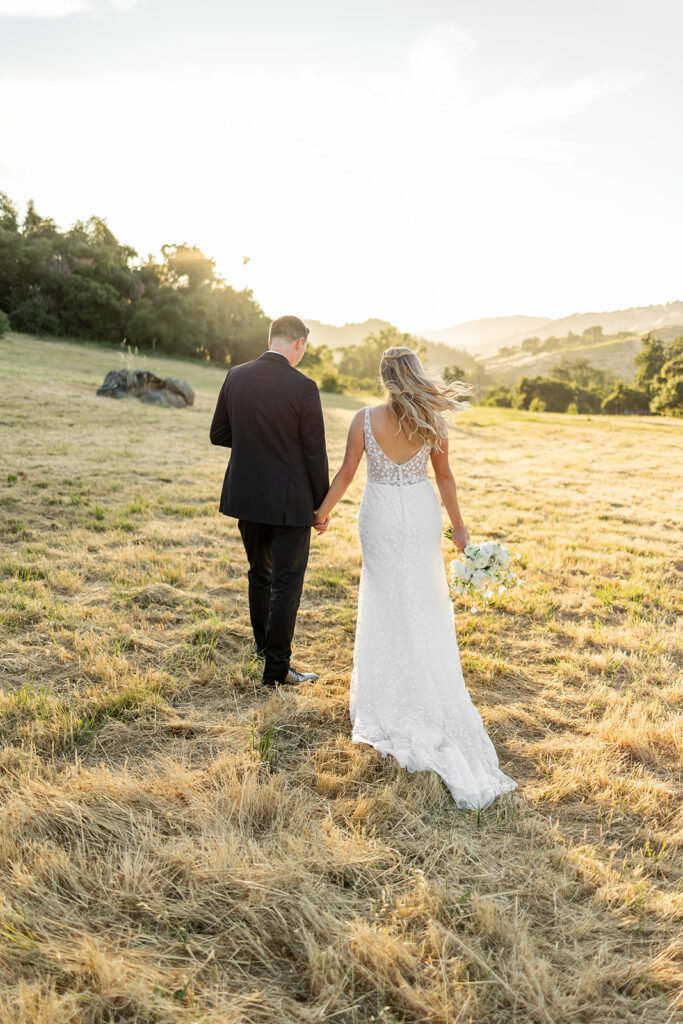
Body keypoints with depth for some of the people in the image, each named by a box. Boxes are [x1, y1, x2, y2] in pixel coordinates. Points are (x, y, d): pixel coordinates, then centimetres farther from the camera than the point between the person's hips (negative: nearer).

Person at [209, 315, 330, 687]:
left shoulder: (236, 376, -1)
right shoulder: (303, 387, -16)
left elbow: (218, 435, 6)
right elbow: (315, 453, -12)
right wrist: (322, 505, -1)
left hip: (246, 496, 5)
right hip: (289, 502, -5)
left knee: (259, 576, 22)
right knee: (286, 585, 6)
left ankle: (264, 652, 37)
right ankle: (276, 670, 13)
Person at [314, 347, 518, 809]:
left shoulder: (365, 419, -13)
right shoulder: (432, 422, -8)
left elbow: (347, 472, -8)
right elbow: (445, 477, -2)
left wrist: (324, 510, 8)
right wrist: (459, 527, 7)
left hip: (381, 513, -1)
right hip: (422, 513, 2)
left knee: (387, 597, 13)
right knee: (425, 599, 16)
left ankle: (388, 689, 24)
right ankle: (428, 684, 29)